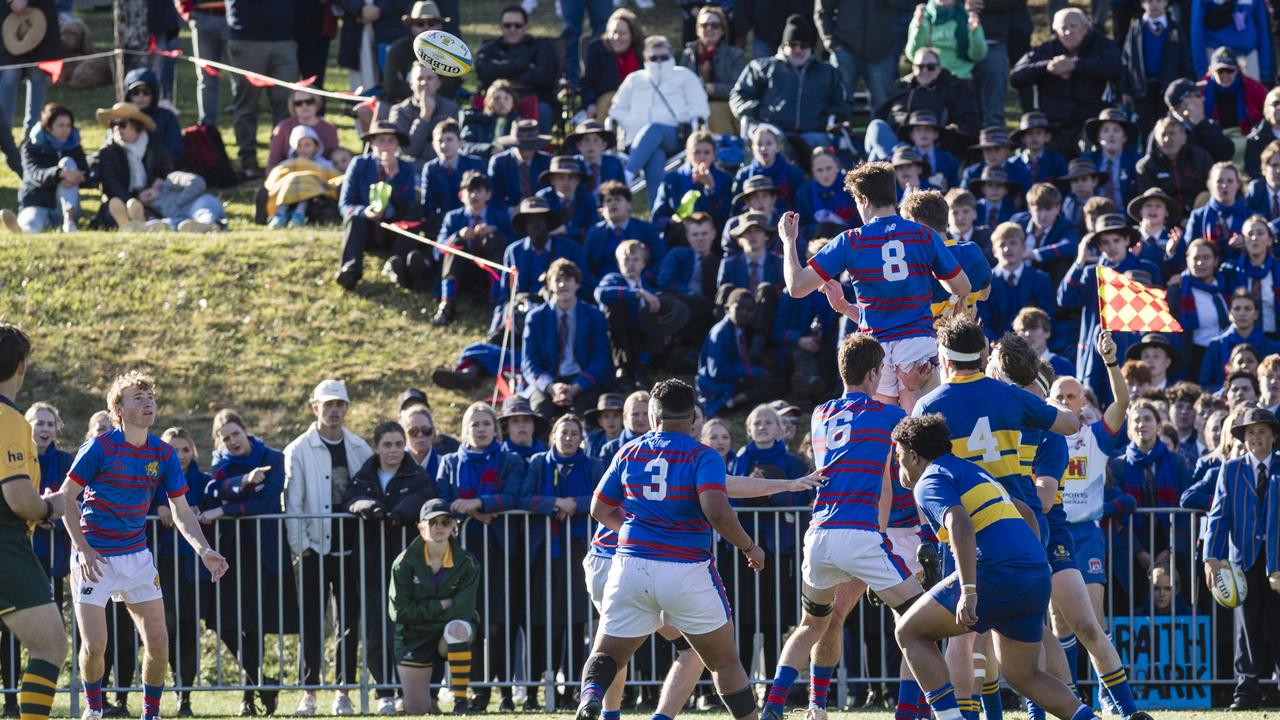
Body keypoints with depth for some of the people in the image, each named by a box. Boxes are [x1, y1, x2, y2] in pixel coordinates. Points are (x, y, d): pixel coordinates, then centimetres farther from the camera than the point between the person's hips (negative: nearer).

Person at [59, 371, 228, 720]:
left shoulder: (163, 454, 1)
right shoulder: (100, 447, -13)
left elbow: (182, 512, 6)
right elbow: (66, 496, -8)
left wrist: (204, 551, -10)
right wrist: (83, 548, -16)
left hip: (136, 556, 4)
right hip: (94, 557, -4)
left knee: (158, 640, -3)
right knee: (94, 644, -10)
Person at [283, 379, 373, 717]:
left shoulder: (359, 449, 9)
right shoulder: (298, 451, 0)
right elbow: (292, 503, -3)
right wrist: (300, 546, -9)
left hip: (350, 547, 3)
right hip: (314, 548, -3)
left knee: (349, 620, 3)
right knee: (311, 622, -2)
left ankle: (343, 691, 9)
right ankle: (309, 692, 3)